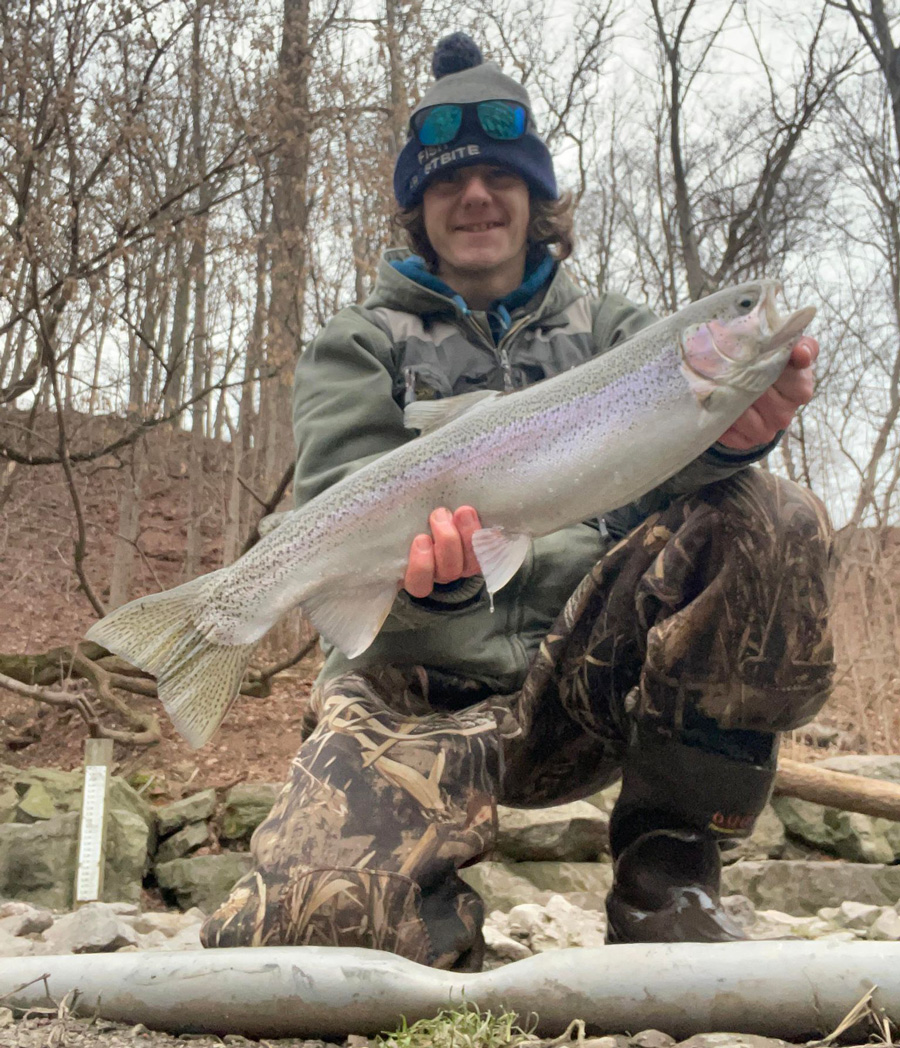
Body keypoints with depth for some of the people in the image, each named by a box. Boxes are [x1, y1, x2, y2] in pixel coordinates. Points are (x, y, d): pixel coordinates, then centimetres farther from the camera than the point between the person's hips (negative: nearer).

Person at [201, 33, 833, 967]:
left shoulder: (609, 329, 17)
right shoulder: (362, 347, 11)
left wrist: (731, 431, -30)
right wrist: (427, 557, -31)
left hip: (589, 670, 3)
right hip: (423, 684, -2)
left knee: (770, 521, -24)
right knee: (304, 918, -30)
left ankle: (664, 878, -12)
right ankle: (446, 930, 8)